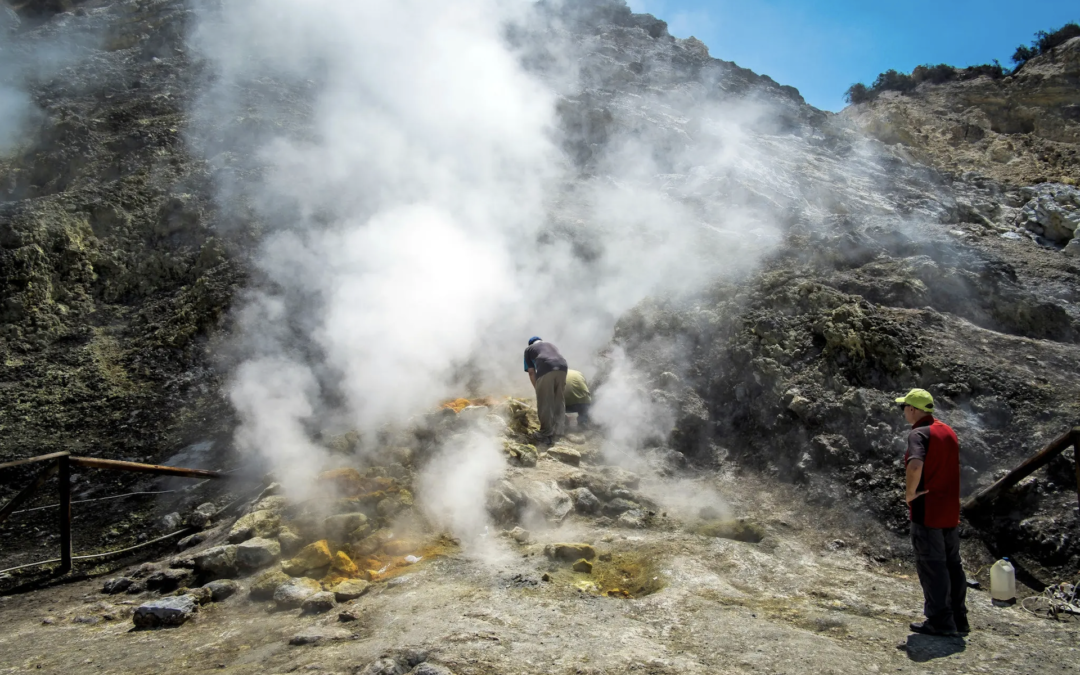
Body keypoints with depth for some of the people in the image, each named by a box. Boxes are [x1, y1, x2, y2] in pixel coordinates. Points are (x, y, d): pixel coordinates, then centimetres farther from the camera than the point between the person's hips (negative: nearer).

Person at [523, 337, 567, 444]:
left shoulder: (528, 349, 29)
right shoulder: (552, 345, 41)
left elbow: (531, 372, 20)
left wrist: (537, 388, 28)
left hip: (545, 370, -4)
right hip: (562, 368, 4)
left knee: (544, 405, 3)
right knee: (559, 401, 19)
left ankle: (547, 435, 3)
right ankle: (559, 430, 26)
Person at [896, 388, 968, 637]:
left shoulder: (919, 433, -15)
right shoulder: (949, 432, 13)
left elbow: (915, 465, -34)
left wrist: (909, 493, -20)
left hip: (927, 511, -8)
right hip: (951, 511, 8)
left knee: (931, 566, -1)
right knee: (952, 564, 15)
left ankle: (940, 621, 2)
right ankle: (958, 618, 22)